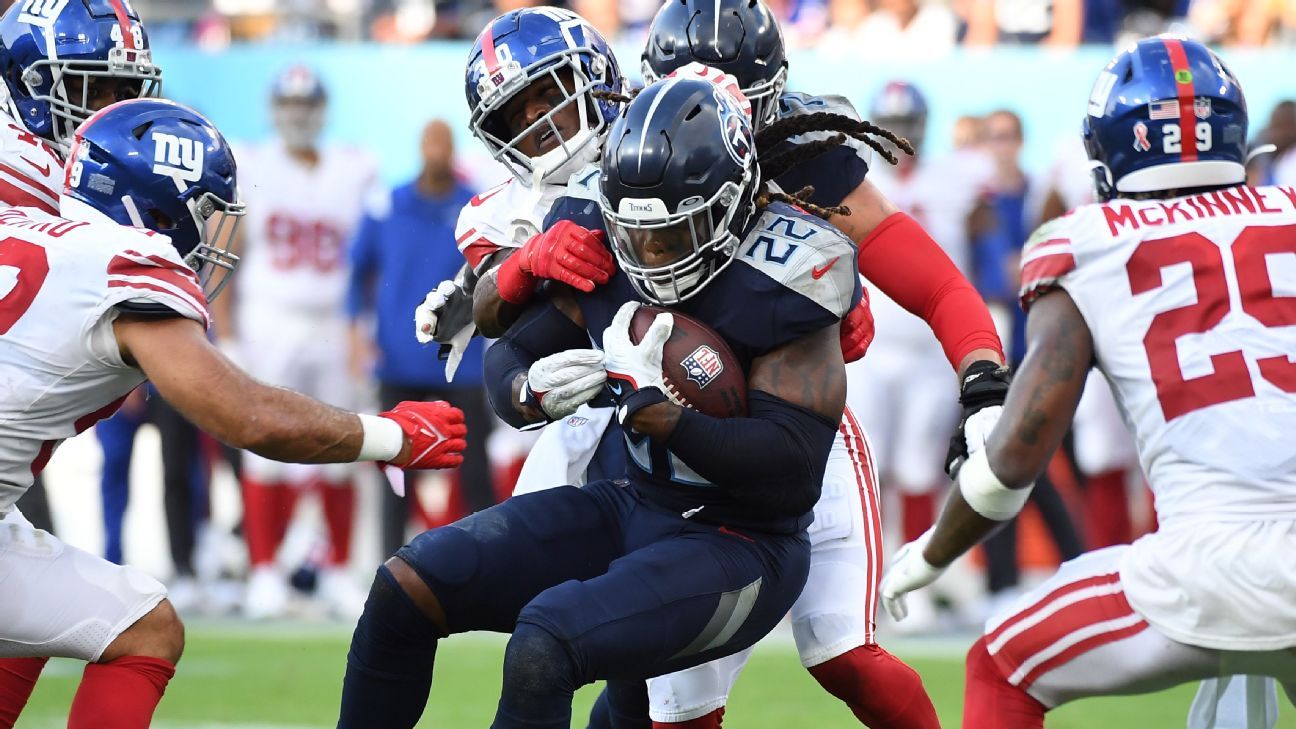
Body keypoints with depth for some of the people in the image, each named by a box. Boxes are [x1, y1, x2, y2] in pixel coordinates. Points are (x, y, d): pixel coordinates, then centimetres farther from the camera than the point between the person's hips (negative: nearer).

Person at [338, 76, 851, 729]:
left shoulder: (779, 288, -21)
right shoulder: (607, 255, -2)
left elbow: (790, 470, -26)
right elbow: (508, 356, 9)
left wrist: (647, 404, -31)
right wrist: (532, 392, -16)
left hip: (738, 547, -7)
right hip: (630, 506, 7)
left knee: (543, 649, -29)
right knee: (406, 589, -4)